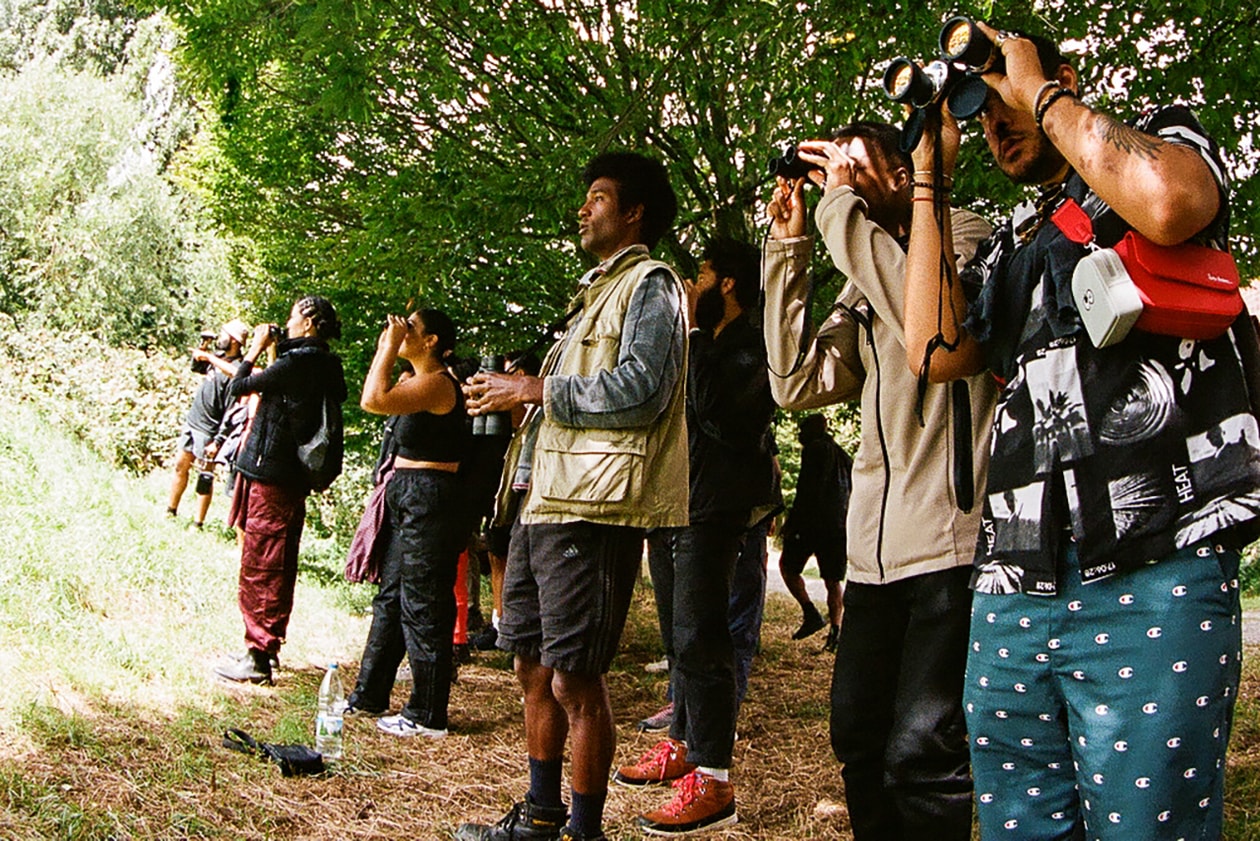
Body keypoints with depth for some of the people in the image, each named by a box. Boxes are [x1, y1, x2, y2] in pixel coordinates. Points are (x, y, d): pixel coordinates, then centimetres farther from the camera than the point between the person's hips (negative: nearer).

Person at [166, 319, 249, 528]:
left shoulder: (236, 369, -20)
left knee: (206, 475, 1)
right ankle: (171, 510, 30)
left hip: (208, 430, -9)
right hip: (192, 422, 9)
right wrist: (203, 352, 5)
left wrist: (218, 440, -23)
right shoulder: (218, 357, 4)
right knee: (180, 466, 17)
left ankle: (198, 523, 9)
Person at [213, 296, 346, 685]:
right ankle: (266, 647, 25)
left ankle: (257, 657, 0)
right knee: (277, 565, 16)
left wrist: (257, 346, 1)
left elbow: (238, 387, -10)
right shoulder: (325, 365, 9)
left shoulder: (297, 362, -17)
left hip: (269, 474, -9)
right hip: (292, 476, 9)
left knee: (260, 566, -4)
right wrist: (273, 347, 14)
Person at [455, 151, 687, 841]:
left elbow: (641, 389, -17)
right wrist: (513, 393, 14)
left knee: (574, 680, -8)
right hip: (548, 501, 10)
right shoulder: (596, 292, 27)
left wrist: (537, 390, -12)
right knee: (534, 667, 15)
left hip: (594, 509, -10)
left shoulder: (650, 284, -3)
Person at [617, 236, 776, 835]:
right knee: (678, 636, 16)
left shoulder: (749, 351, -8)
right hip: (671, 506, 10)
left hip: (711, 511, -10)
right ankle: (682, 744, 27)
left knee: (698, 639, -14)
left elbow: (713, 408, -24)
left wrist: (692, 331, -16)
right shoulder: (701, 348, 20)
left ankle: (712, 781, -13)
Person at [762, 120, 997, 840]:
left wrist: (843, 202, -11)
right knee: (858, 738, 11)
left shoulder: (965, 234, 1)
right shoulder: (861, 289, 21)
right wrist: (790, 247, 6)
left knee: (921, 754, -10)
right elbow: (800, 382, 8)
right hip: (877, 550, 8)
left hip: (953, 542, -7)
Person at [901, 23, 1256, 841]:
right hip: (1013, 590, 6)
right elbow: (935, 351, 8)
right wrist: (931, 180, 14)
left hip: (1151, 579, -6)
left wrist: (1040, 90, -2)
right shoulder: (1009, 247, 26)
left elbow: (1170, 203, -16)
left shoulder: (1162, 135, 11)